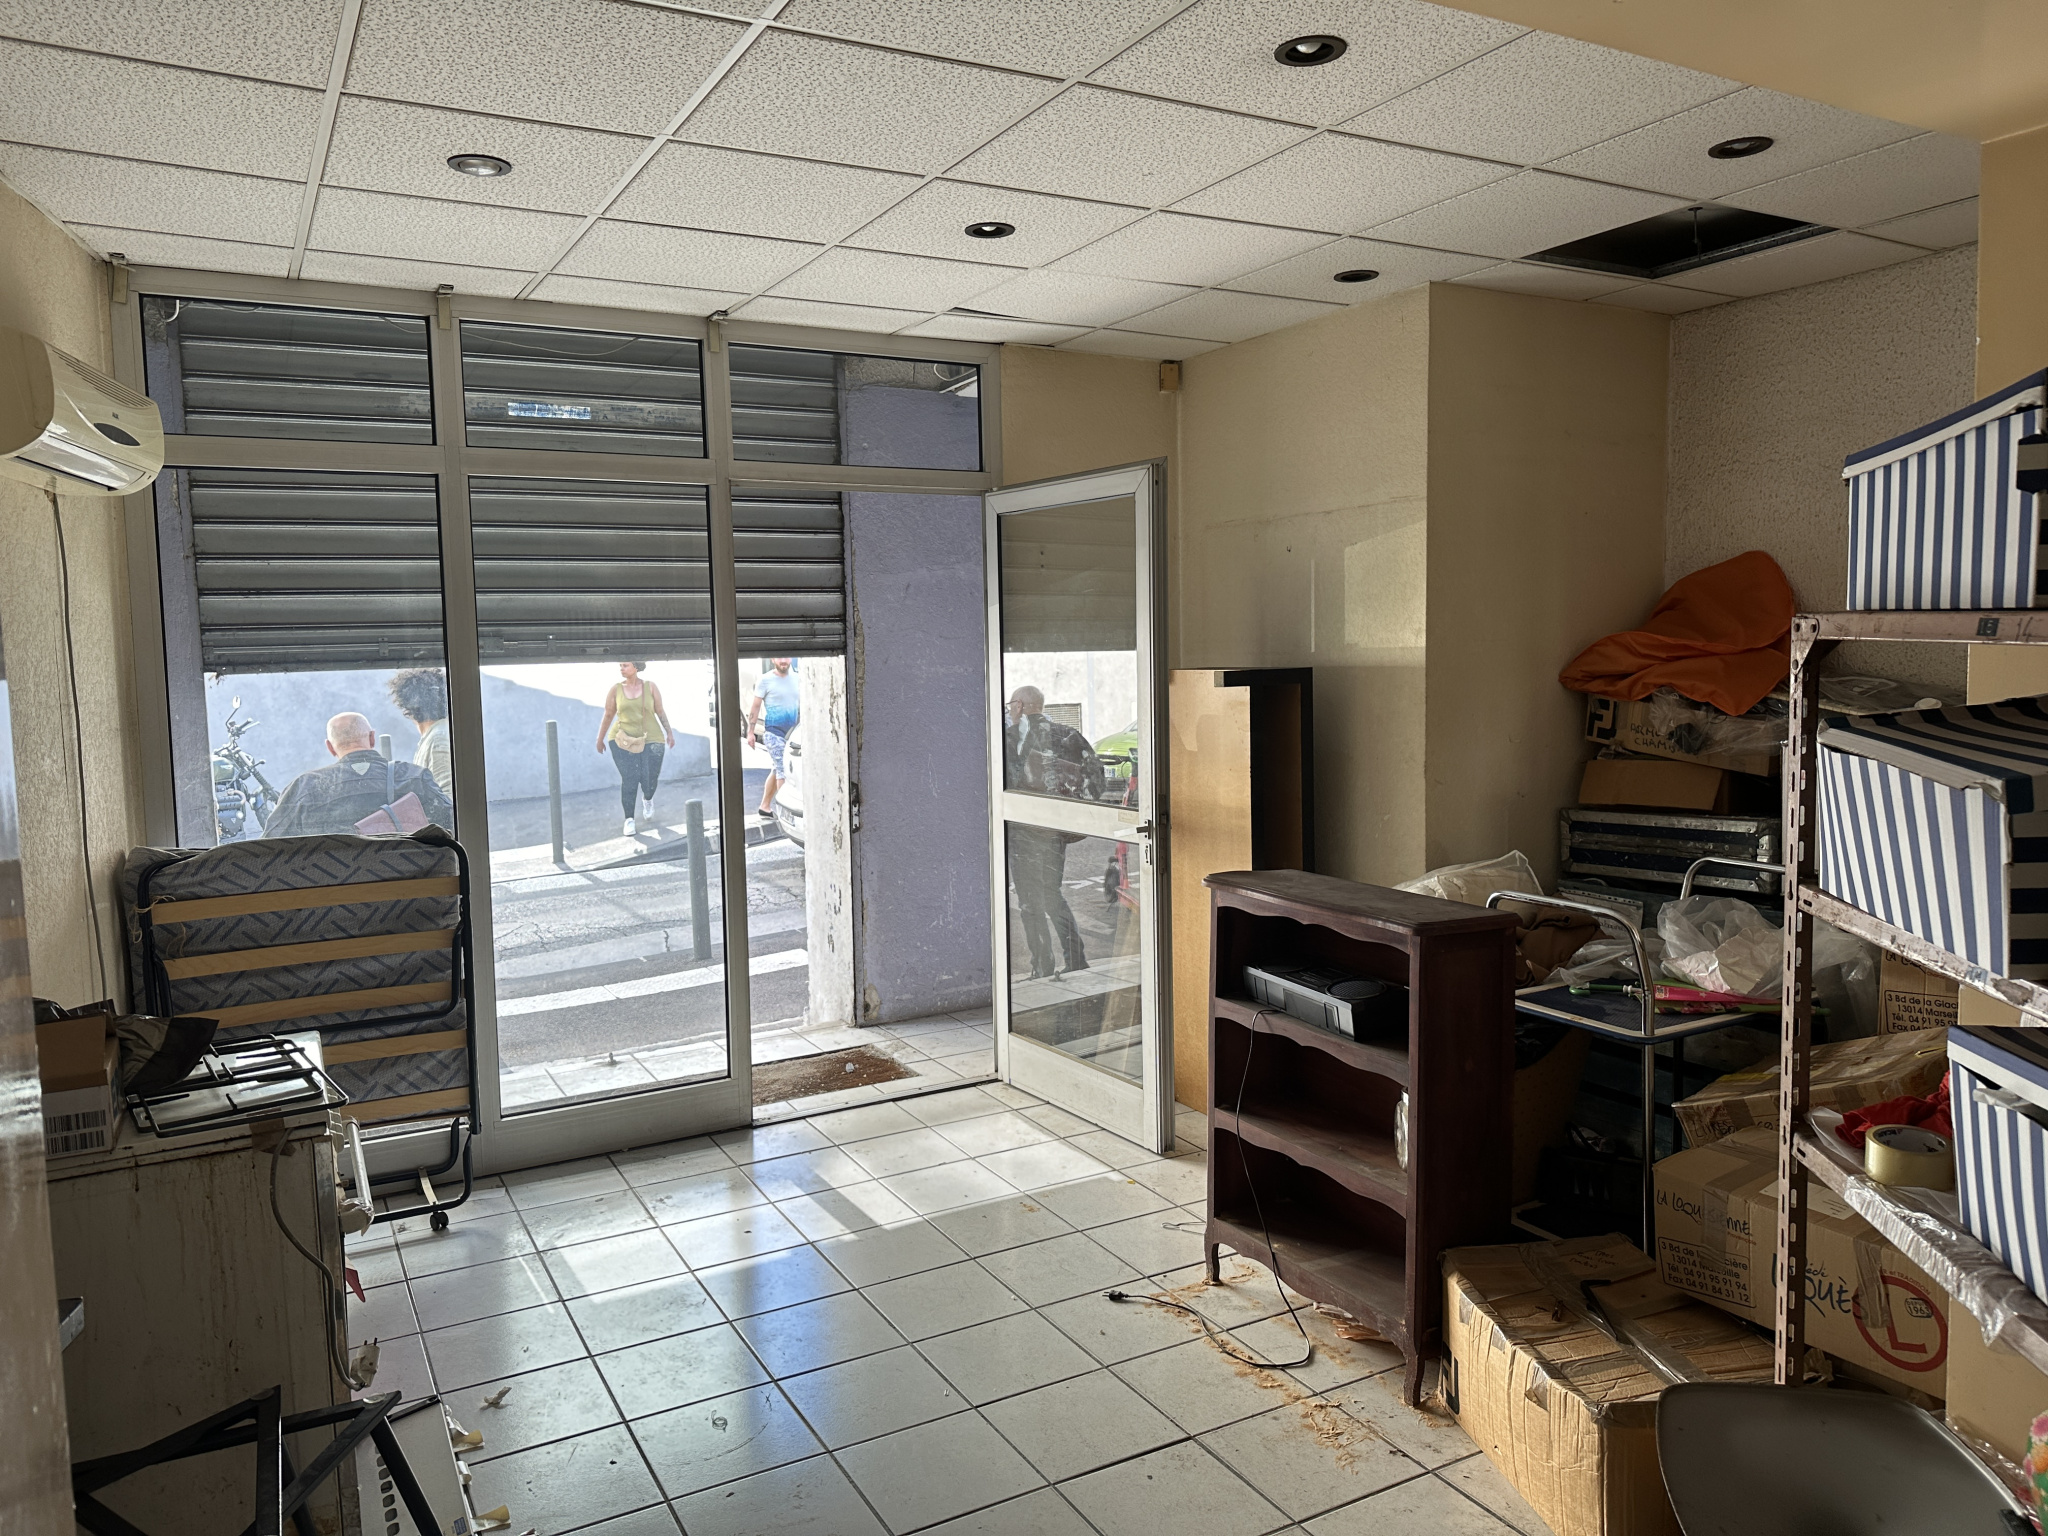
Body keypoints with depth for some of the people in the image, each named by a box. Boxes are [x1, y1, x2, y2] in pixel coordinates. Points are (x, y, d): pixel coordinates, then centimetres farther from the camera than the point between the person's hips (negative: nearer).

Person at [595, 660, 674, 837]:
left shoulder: (650, 686, 1)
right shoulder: (616, 689, 1)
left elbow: (660, 711, 7)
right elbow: (608, 715, 8)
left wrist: (669, 732, 4)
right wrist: (600, 739, 12)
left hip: (651, 740, 0)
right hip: (622, 740, 0)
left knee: (650, 779, -1)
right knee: (629, 779, -12)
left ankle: (648, 799, 36)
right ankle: (629, 819, 0)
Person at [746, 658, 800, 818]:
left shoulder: (795, 679, 10)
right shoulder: (766, 680, -6)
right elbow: (755, 706, -5)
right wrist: (750, 732, -9)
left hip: (792, 733, 6)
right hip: (774, 731, -6)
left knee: (776, 770, 12)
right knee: (782, 770, -11)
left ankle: (765, 806, 22)